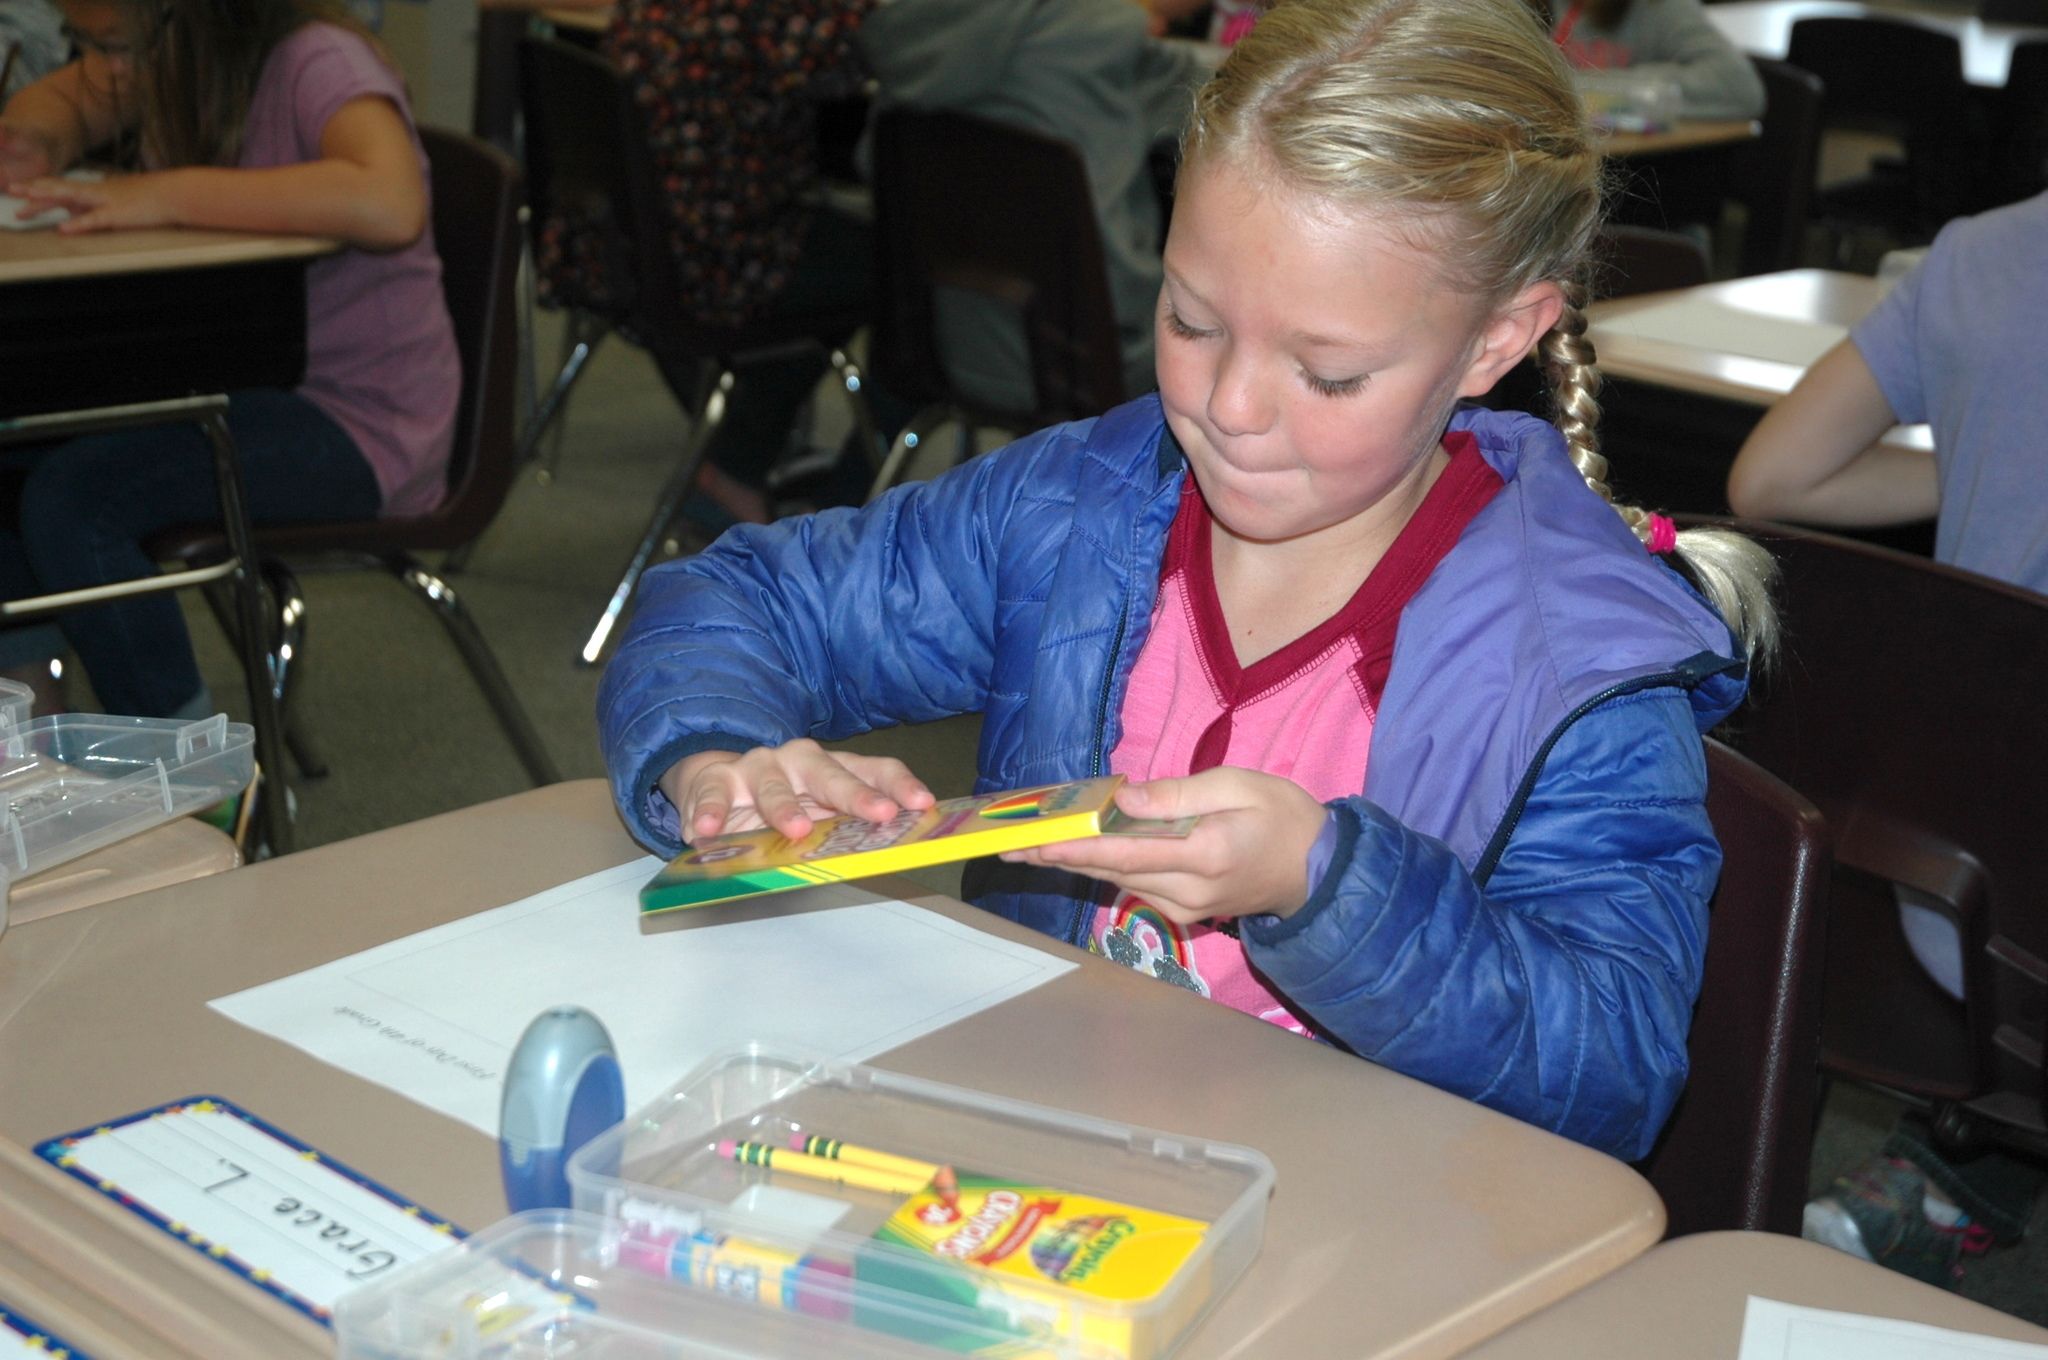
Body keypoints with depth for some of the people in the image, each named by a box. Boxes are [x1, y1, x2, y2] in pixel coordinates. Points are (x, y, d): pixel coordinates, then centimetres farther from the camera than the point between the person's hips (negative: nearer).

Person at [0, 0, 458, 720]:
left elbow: (390, 205, -39)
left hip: (357, 425, -8)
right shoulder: (168, 63, 4)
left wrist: (170, 193, -33)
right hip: (228, 385, 9)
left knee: (71, 494, -24)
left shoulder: (317, 63, -19)